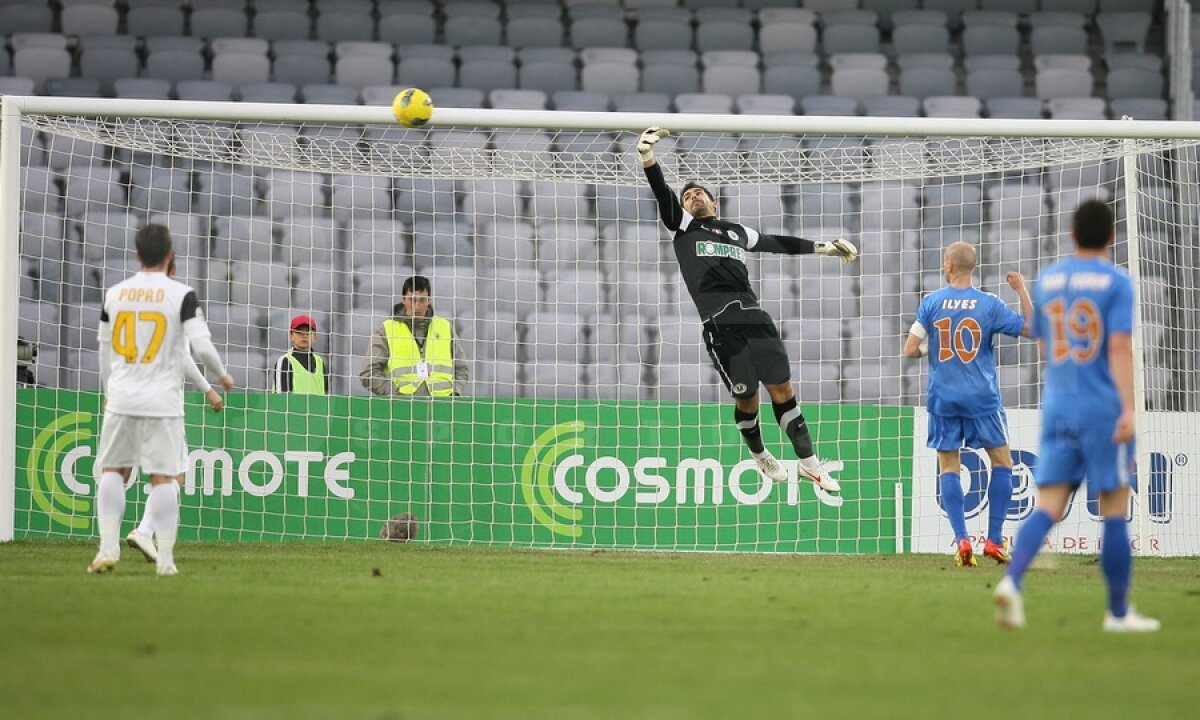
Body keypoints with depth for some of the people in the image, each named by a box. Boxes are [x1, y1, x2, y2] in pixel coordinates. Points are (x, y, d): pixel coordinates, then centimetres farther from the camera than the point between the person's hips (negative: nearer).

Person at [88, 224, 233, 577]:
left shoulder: (114, 294, 7)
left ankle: (108, 548, 2)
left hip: (121, 399, 3)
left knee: (112, 471, 13)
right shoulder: (182, 295, -6)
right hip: (162, 400, -3)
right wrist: (223, 375, 10)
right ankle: (165, 558, -2)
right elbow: (202, 346, -10)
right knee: (163, 477, 0)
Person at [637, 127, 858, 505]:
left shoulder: (738, 231, 26)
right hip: (719, 324, -3)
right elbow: (662, 193, 1)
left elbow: (779, 243, 37)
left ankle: (809, 463, 6)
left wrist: (824, 247, 38)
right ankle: (759, 454, 28)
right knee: (747, 398, 1)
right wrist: (647, 155, -15)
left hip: (754, 316, 3)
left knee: (782, 390, -1)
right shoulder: (683, 225, 15)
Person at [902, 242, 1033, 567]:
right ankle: (994, 540, 7)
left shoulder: (930, 303, -3)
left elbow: (910, 350, -5)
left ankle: (962, 540, -7)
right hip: (982, 399, -1)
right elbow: (1030, 329, 2)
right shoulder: (990, 304, -4)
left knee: (948, 468, 7)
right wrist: (1022, 291, 11)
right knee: (1002, 461, 12)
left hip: (943, 399, 1)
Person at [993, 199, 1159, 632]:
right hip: (1102, 409, -4)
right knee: (1114, 510, 6)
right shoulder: (1115, 283, -6)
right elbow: (1119, 348, -15)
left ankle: (1012, 580, -25)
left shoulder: (1047, 280, 10)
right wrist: (1128, 408, -20)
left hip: (1057, 406, 4)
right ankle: (1118, 611, 12)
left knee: (1049, 507, 0)